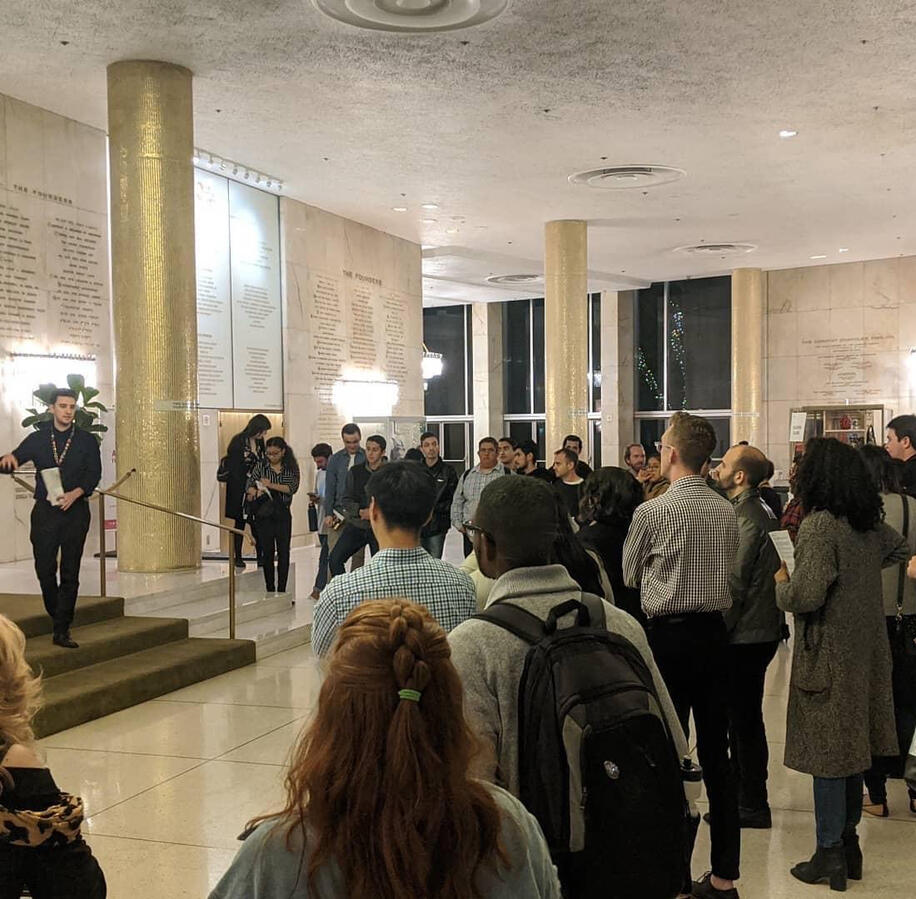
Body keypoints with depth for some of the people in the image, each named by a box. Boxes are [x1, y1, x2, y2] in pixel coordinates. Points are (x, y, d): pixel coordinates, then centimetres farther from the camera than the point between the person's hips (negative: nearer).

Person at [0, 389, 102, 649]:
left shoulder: (87, 441, 7)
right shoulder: (37, 439, 9)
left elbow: (94, 474, 0)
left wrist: (74, 493, -18)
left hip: (75, 512, -1)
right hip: (44, 511, 1)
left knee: (70, 573, -2)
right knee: (44, 569, -2)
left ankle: (62, 630, 2)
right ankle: (56, 617, 21)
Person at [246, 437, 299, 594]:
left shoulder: (291, 468, 2)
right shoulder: (260, 466, 4)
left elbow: (292, 488, -10)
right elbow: (250, 485, -1)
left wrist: (272, 485, -22)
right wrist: (255, 492, -24)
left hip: (283, 514, 0)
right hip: (264, 513, 0)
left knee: (284, 552, -1)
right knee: (267, 551, 3)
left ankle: (281, 590, 4)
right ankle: (270, 590, 11)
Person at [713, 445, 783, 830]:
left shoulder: (746, 517, -19)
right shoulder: (761, 511, 12)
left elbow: (735, 582, -21)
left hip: (746, 635, -10)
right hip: (760, 629, 10)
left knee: (744, 719, 0)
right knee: (742, 716, 17)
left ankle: (753, 805, 9)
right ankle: (742, 794, 28)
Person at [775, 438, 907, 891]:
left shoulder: (818, 525, -20)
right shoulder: (870, 523, 5)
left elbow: (806, 596, -25)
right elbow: (899, 548, 26)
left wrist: (782, 583, -5)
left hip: (829, 654, -8)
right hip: (865, 649, 8)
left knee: (827, 752, 1)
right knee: (852, 747, 16)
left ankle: (830, 855, 8)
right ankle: (849, 842, 27)